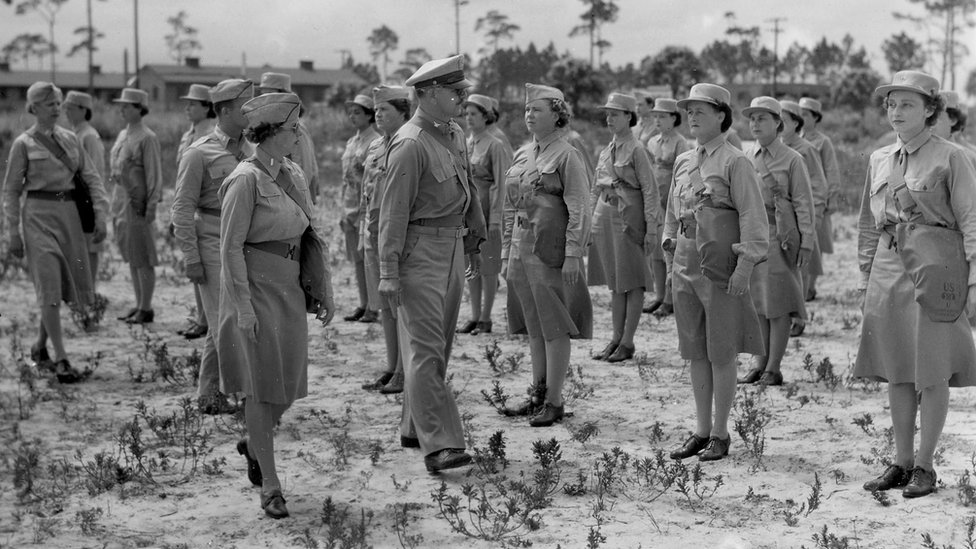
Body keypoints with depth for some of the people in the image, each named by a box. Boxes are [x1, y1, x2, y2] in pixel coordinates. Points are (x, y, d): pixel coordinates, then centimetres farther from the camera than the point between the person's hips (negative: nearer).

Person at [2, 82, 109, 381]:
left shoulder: (70, 139, 10)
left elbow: (91, 177, 8)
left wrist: (100, 215, -4)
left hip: (69, 214, 5)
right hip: (39, 214, -5)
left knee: (65, 285, 10)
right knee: (50, 288, -8)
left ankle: (40, 346, 29)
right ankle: (61, 359, -7)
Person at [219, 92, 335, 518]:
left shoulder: (293, 174, 9)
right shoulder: (246, 180, -14)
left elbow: (307, 236, 15)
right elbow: (231, 247, -15)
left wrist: (322, 290, 13)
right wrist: (243, 306, -19)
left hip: (290, 288, 7)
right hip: (257, 289, -7)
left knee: (290, 385, 11)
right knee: (262, 387, 0)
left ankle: (254, 444, 38)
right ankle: (270, 485, 10)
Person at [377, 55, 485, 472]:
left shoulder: (454, 134, 11)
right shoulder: (410, 144, -16)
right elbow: (393, 211, -18)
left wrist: (475, 237, 21)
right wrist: (388, 272, -19)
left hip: (453, 246, 9)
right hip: (421, 250, -9)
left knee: (440, 345, 14)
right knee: (425, 348, -8)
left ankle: (415, 430, 25)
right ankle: (438, 444, -10)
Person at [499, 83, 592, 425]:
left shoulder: (567, 155, -9)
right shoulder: (522, 154, 13)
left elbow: (579, 209, -12)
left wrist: (573, 254, -18)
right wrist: (506, 252, 16)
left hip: (551, 252, -7)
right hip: (522, 250, 7)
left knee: (554, 327, -1)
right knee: (534, 327, 14)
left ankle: (554, 401, 5)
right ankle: (538, 395, 24)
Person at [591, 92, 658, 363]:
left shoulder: (636, 149, -10)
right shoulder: (607, 149, 12)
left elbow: (649, 190, -12)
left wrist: (651, 228, -15)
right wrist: (598, 219, 16)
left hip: (629, 217, -7)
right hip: (606, 215, 7)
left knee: (631, 282, 0)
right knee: (614, 281, 12)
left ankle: (628, 342, 5)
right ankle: (616, 338, 19)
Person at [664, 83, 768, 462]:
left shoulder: (734, 162, -8)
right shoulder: (683, 163, 12)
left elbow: (752, 217, -12)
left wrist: (745, 265, -17)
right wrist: (670, 242, 14)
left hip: (721, 268, -7)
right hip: (686, 265, 7)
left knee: (721, 354, 1)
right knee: (695, 352, 10)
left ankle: (721, 434, 11)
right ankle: (701, 431, 20)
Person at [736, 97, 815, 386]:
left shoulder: (792, 160, -2)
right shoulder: (746, 158, 11)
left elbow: (803, 204, -4)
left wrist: (806, 242, -8)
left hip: (780, 236, -5)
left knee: (778, 306, -1)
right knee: (756, 302, 8)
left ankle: (774, 368, 3)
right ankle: (759, 363, 15)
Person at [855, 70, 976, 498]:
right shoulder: (879, 160, 12)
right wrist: (865, 278, 14)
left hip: (934, 270, -5)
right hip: (889, 269, 6)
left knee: (932, 373, 0)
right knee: (896, 371, 9)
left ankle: (925, 466, 10)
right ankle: (901, 462, 18)